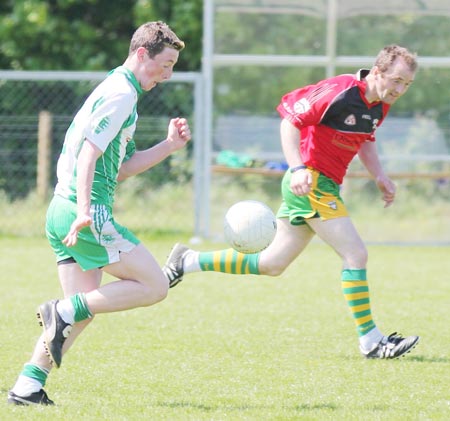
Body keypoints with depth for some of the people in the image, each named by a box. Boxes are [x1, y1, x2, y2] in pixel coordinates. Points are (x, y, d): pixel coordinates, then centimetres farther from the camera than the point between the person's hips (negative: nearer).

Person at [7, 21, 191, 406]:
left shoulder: (118, 92, 22)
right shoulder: (120, 93, -10)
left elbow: (119, 169, 24)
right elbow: (89, 155, -19)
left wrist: (169, 146, 15)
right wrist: (84, 211, -28)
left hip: (65, 212, 10)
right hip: (85, 213, -10)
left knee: (84, 309, 10)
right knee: (154, 286, -6)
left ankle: (28, 385, 2)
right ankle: (64, 312, -12)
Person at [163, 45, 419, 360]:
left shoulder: (380, 104, 6)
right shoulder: (339, 91, -21)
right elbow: (290, 118, -18)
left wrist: (379, 175, 11)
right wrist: (298, 169, -28)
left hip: (325, 186, 9)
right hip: (311, 183, -9)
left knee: (272, 265, 14)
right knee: (356, 254, -13)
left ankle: (187, 261, 25)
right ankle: (370, 340, -7)